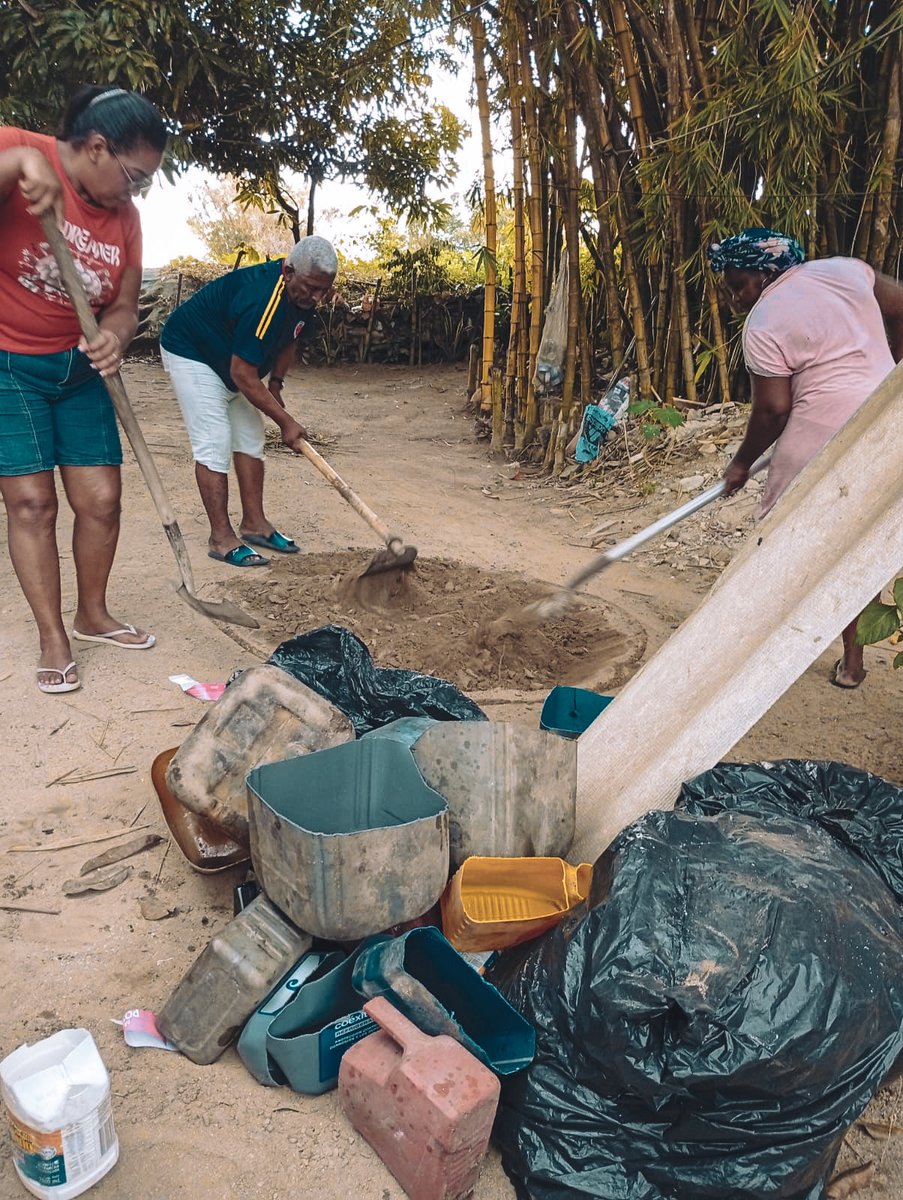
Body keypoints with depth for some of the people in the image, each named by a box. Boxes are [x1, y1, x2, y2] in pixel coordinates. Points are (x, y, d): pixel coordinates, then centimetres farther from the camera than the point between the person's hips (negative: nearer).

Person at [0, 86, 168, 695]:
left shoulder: (125, 215, 1)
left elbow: (123, 306, 3)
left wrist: (115, 337, -17)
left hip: (78, 368, 5)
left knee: (102, 498, 2)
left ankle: (93, 615, 22)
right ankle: (53, 639, 5)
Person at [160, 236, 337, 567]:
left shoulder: (301, 296, -8)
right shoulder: (260, 301, -36)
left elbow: (288, 339, 12)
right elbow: (243, 376, -33)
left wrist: (275, 385, 2)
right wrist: (285, 421, -27)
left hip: (230, 360, 9)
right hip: (190, 353, -9)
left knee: (250, 438, 7)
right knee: (215, 443, -13)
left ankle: (254, 524, 15)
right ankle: (221, 539, -8)